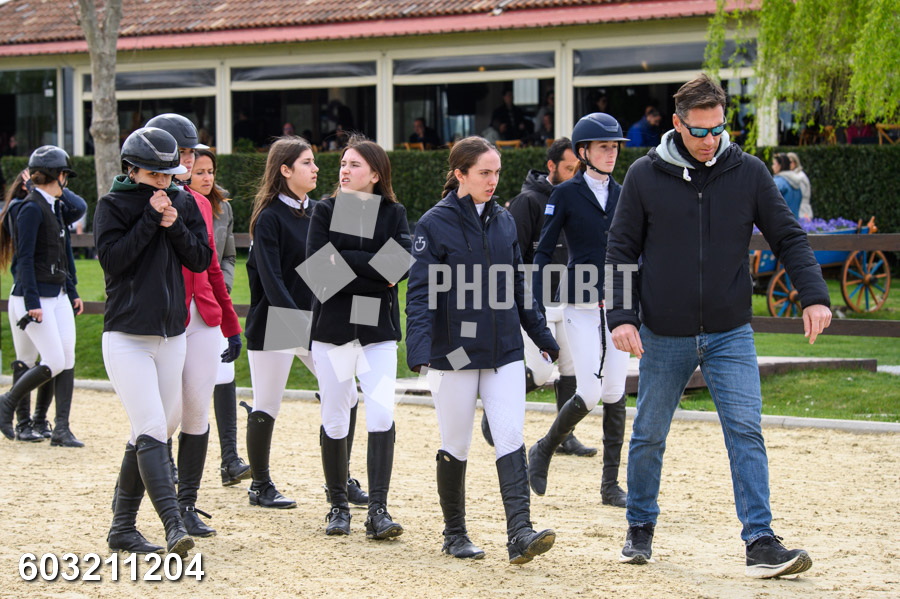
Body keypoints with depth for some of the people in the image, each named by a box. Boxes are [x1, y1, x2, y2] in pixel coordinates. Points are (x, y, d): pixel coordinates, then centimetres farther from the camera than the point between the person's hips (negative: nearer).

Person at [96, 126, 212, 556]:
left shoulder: (183, 203, 9)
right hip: (126, 337, -5)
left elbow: (201, 260, 4)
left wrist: (174, 225, -10)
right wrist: (150, 219, -15)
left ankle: (122, 527, 17)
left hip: (172, 335, 5)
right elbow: (112, 259, -14)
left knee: (162, 427, 7)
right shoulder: (113, 205, -3)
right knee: (151, 430, -15)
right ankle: (173, 526, -23)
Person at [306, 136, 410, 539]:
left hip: (378, 328, -1)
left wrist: (346, 264, -15)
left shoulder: (393, 214, 6)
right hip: (332, 326, 1)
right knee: (334, 421, 6)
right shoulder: (326, 211, 5)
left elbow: (402, 264, -11)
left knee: (382, 415, -14)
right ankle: (338, 506, 20)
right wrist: (374, 270, -14)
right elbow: (316, 267, -11)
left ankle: (378, 510, -12)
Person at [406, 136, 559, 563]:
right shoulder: (435, 224, -7)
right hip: (454, 352, -4)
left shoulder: (504, 221, 9)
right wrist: (419, 352, -23)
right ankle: (455, 535, 20)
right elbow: (420, 292, -12)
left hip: (504, 351, 4)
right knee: (456, 447, 7)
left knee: (510, 439, -9)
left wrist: (543, 338, 19)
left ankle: (520, 533, -16)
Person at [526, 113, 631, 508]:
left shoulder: (623, 195, 10)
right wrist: (537, 310, -12)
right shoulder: (566, 194, -3)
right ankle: (543, 451, 15)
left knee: (615, 393, 2)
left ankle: (611, 485, 8)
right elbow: (544, 252, -4)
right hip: (580, 305, -4)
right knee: (589, 392, -11)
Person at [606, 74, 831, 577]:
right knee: (649, 437, 10)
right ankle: (641, 530, 29)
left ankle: (761, 542, -9)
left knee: (746, 433, -9)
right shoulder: (645, 176, -3)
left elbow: (789, 237, 1)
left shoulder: (748, 173, -1)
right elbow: (621, 251, 2)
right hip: (664, 337, 0)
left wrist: (814, 296, -13)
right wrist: (622, 315, -9)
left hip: (730, 334, 0)